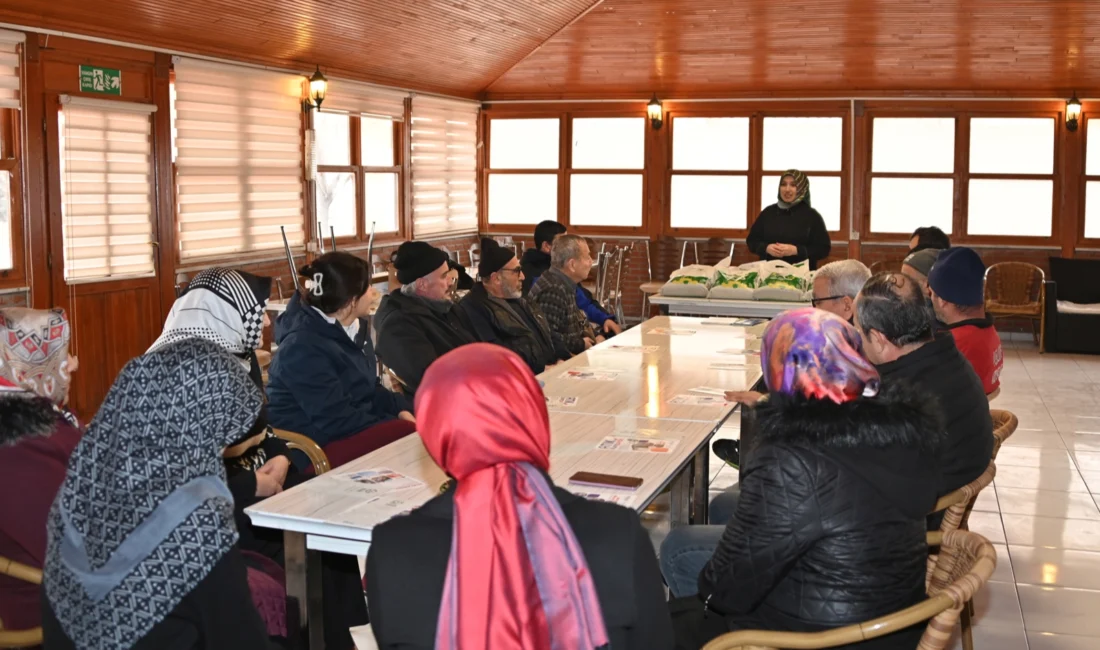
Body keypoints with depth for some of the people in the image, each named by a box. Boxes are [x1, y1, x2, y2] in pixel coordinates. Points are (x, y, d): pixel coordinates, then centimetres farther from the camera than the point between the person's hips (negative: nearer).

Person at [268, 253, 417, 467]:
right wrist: (397, 423, -18)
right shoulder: (303, 347, -19)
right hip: (315, 449, -9)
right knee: (413, 435, -27)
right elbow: (337, 420, -22)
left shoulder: (354, 329, 10)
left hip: (354, 427, 10)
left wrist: (402, 410, -3)